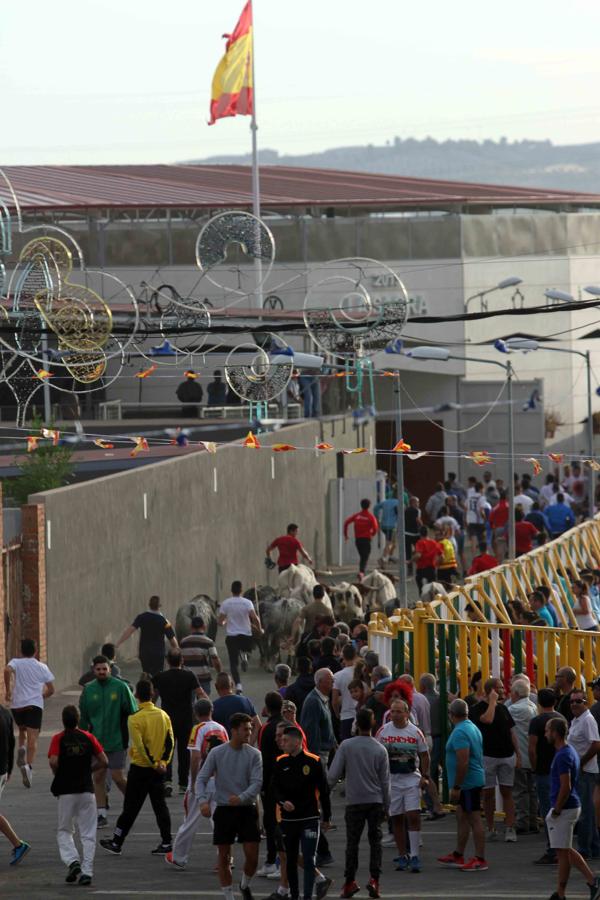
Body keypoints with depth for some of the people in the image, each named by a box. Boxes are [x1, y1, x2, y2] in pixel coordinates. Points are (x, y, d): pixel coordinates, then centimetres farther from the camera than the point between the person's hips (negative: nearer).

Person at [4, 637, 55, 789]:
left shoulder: (16, 662, 3)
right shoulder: (42, 667, 9)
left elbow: (8, 671, -20)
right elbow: (51, 690, 11)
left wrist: (8, 690, -11)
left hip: (17, 704, 1)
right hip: (35, 705, -1)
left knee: (22, 731, 27)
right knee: (32, 738, -6)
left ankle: (21, 748, -2)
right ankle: (29, 765, -27)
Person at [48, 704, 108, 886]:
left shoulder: (58, 739, -4)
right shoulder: (88, 738, 2)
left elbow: (53, 762, -18)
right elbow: (103, 761, 0)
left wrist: (59, 774, 2)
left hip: (65, 791, -1)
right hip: (87, 789, 1)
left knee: (64, 831, 13)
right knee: (88, 833, 6)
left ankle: (72, 861, -9)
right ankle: (86, 871, -1)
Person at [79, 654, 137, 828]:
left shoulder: (120, 687, -6)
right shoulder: (88, 690, 4)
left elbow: (133, 713, -2)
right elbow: (83, 716, 11)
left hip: (117, 741, -4)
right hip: (96, 740, 4)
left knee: (118, 777, -5)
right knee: (98, 777, 3)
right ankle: (101, 815, 10)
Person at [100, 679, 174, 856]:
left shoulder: (135, 719, -14)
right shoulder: (163, 715, 2)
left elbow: (140, 746, -19)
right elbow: (170, 741, 0)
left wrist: (154, 764, -12)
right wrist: (163, 761, -2)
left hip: (140, 768, -4)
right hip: (158, 770, 4)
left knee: (131, 807, 3)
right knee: (160, 805, 9)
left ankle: (116, 843, 13)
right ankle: (166, 843, 6)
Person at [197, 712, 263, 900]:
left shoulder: (253, 754, -2)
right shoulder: (217, 753, -3)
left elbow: (257, 782, -9)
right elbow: (202, 779, -4)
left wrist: (241, 798, -26)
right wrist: (203, 800, -23)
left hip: (246, 809, 0)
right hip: (224, 809, 0)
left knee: (252, 856, -3)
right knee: (224, 857, 3)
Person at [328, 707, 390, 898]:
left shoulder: (346, 746, -6)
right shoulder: (380, 750, 0)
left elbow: (333, 775, -8)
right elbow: (385, 781, 4)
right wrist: (386, 806, 13)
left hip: (354, 802, -1)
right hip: (376, 801, 1)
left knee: (352, 841, 4)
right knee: (375, 840, 6)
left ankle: (350, 882, 3)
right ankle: (374, 879, -5)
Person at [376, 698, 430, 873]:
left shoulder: (415, 732, 0)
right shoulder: (383, 731, 2)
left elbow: (424, 755, 7)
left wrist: (425, 776, -3)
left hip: (412, 779, -1)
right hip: (391, 779, 1)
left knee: (413, 816, -11)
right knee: (397, 819, 5)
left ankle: (414, 856, -9)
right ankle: (402, 856, 14)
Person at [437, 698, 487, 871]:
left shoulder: (460, 733, -19)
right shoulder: (473, 728, 12)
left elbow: (463, 762, -25)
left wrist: (456, 787, -21)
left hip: (468, 783, -10)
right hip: (474, 781, 10)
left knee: (474, 819, -6)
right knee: (462, 818, 17)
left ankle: (480, 860, -3)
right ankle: (458, 856, 25)